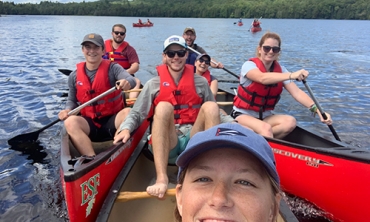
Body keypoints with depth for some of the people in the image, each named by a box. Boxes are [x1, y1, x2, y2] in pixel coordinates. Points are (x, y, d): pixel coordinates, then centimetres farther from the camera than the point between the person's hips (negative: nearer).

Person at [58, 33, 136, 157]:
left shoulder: (113, 68, -4)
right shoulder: (74, 76, 6)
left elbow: (131, 80, -23)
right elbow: (72, 100, 16)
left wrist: (127, 83, -48)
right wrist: (67, 110, -7)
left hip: (113, 121, -2)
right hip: (89, 124, 3)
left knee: (128, 112, -32)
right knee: (70, 122, -28)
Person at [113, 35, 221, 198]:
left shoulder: (201, 83, 12)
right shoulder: (153, 84, 9)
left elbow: (213, 114, 13)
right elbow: (136, 114, 5)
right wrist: (126, 128, -14)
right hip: (166, 144, -1)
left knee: (211, 106, -23)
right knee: (163, 107, -29)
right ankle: (161, 178, -39)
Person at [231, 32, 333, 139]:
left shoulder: (280, 70, 0)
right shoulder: (249, 65, -13)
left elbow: (297, 92, -13)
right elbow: (262, 78, -37)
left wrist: (316, 109, -29)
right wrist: (291, 75, -50)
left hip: (265, 116, 6)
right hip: (243, 115, -5)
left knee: (290, 122, -21)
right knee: (266, 128, -33)